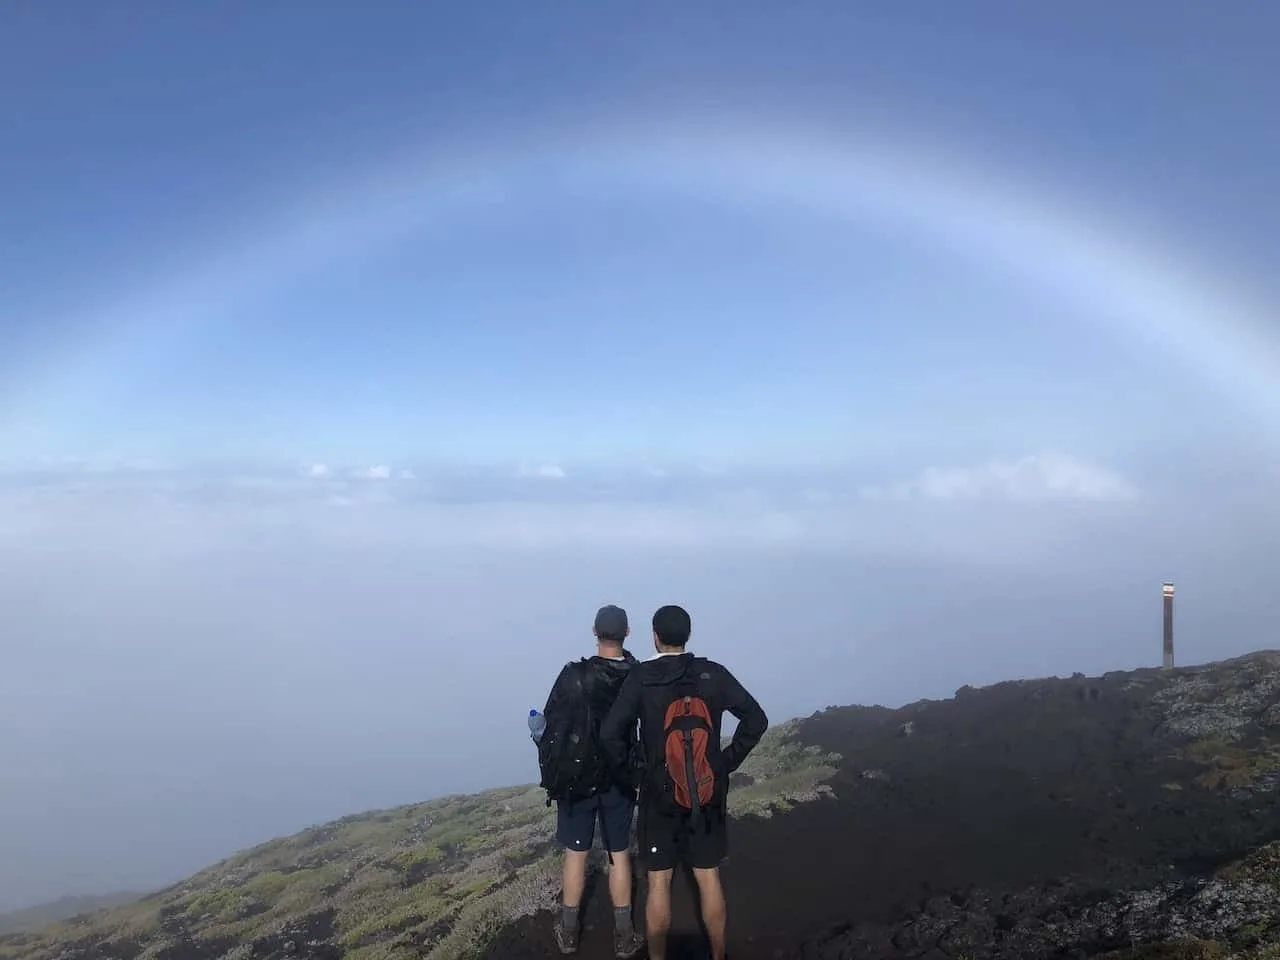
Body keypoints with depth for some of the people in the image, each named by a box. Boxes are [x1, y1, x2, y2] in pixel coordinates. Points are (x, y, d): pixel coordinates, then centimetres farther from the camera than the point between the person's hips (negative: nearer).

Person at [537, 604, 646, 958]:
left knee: (576, 853, 11)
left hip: (577, 777, -1)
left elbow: (551, 724, -10)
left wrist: (550, 769, 3)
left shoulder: (574, 676, -16)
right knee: (619, 855, 11)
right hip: (620, 779, 1)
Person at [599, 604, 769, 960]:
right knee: (709, 878, 14)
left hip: (660, 794, -2)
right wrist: (728, 762, 5)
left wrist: (624, 772, -1)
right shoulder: (713, 674, -5)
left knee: (659, 882, 9)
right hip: (709, 793, 2)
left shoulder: (641, 678, -11)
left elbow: (610, 733, -17)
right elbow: (756, 719, -3)